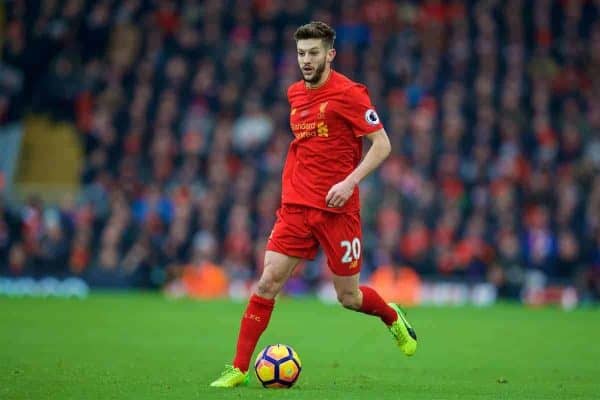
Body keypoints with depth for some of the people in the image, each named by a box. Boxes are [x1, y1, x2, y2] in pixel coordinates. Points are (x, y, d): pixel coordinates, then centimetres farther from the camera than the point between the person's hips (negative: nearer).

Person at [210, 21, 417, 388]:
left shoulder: (348, 93, -9)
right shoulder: (296, 94, 10)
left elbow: (382, 144, -10)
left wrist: (350, 181, -20)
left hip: (337, 208, -5)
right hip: (296, 206, 5)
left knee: (348, 297, 4)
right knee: (268, 282, -8)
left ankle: (394, 318, 37)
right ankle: (239, 369, -5)